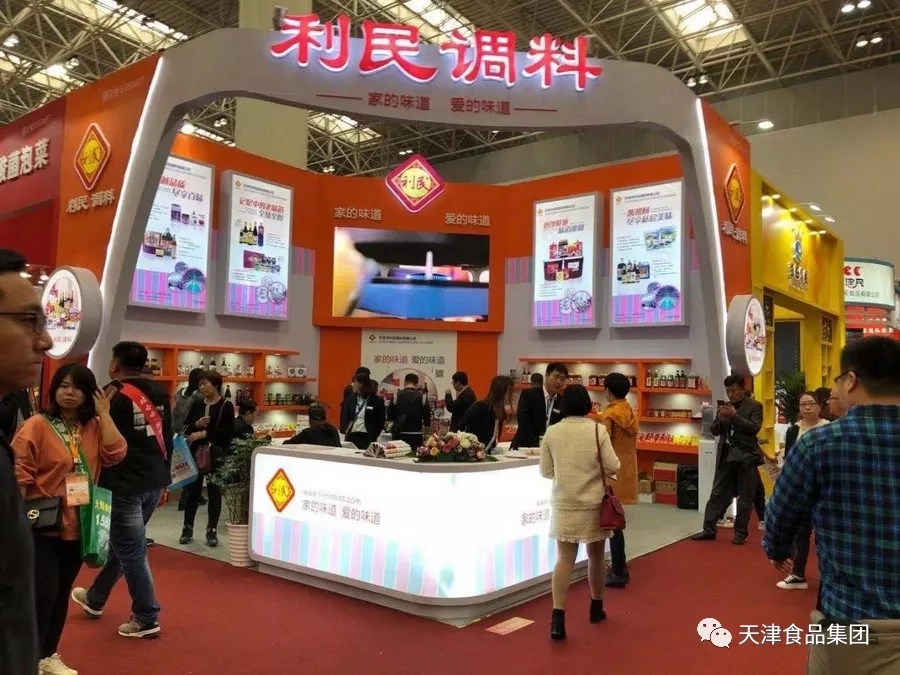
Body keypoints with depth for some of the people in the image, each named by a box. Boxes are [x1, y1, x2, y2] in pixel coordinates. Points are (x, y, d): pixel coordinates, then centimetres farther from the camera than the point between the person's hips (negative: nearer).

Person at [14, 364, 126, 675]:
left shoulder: (94, 427, 5)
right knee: (44, 591, -7)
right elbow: (19, 473, -12)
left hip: (78, 526, 5)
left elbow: (115, 454, -11)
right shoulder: (37, 425, -10)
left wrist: (104, 414, -11)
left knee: (62, 591, 15)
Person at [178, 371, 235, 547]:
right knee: (192, 490, 6)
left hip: (217, 455, -3)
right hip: (196, 452, 4)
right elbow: (186, 428, 10)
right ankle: (187, 529, 18)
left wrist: (204, 433, -17)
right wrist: (196, 424, -11)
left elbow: (228, 432, -13)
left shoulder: (226, 406, -5)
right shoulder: (197, 404, 8)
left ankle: (212, 531, 12)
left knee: (214, 492, 3)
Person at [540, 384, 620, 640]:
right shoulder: (598, 430, -9)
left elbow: (546, 471, 4)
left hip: (564, 504, 1)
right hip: (593, 504, -1)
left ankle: (558, 617, -8)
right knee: (596, 556, 17)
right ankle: (596, 607, 32)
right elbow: (613, 468, -8)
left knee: (564, 559, 2)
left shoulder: (552, 432, -3)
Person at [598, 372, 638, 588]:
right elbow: (631, 441, 13)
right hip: (627, 469, 8)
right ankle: (620, 567, 25)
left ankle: (618, 574, 4)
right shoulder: (630, 412, 7)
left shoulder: (609, 413, -16)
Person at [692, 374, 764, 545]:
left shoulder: (755, 406, -1)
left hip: (745, 457, -4)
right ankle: (709, 529, 9)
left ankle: (740, 532, 14)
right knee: (718, 494, 5)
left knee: (745, 498, 4)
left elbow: (754, 428, -13)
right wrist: (721, 419, -10)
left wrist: (735, 415, -20)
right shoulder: (725, 406, 12)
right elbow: (714, 430, 10)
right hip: (726, 456, 4)